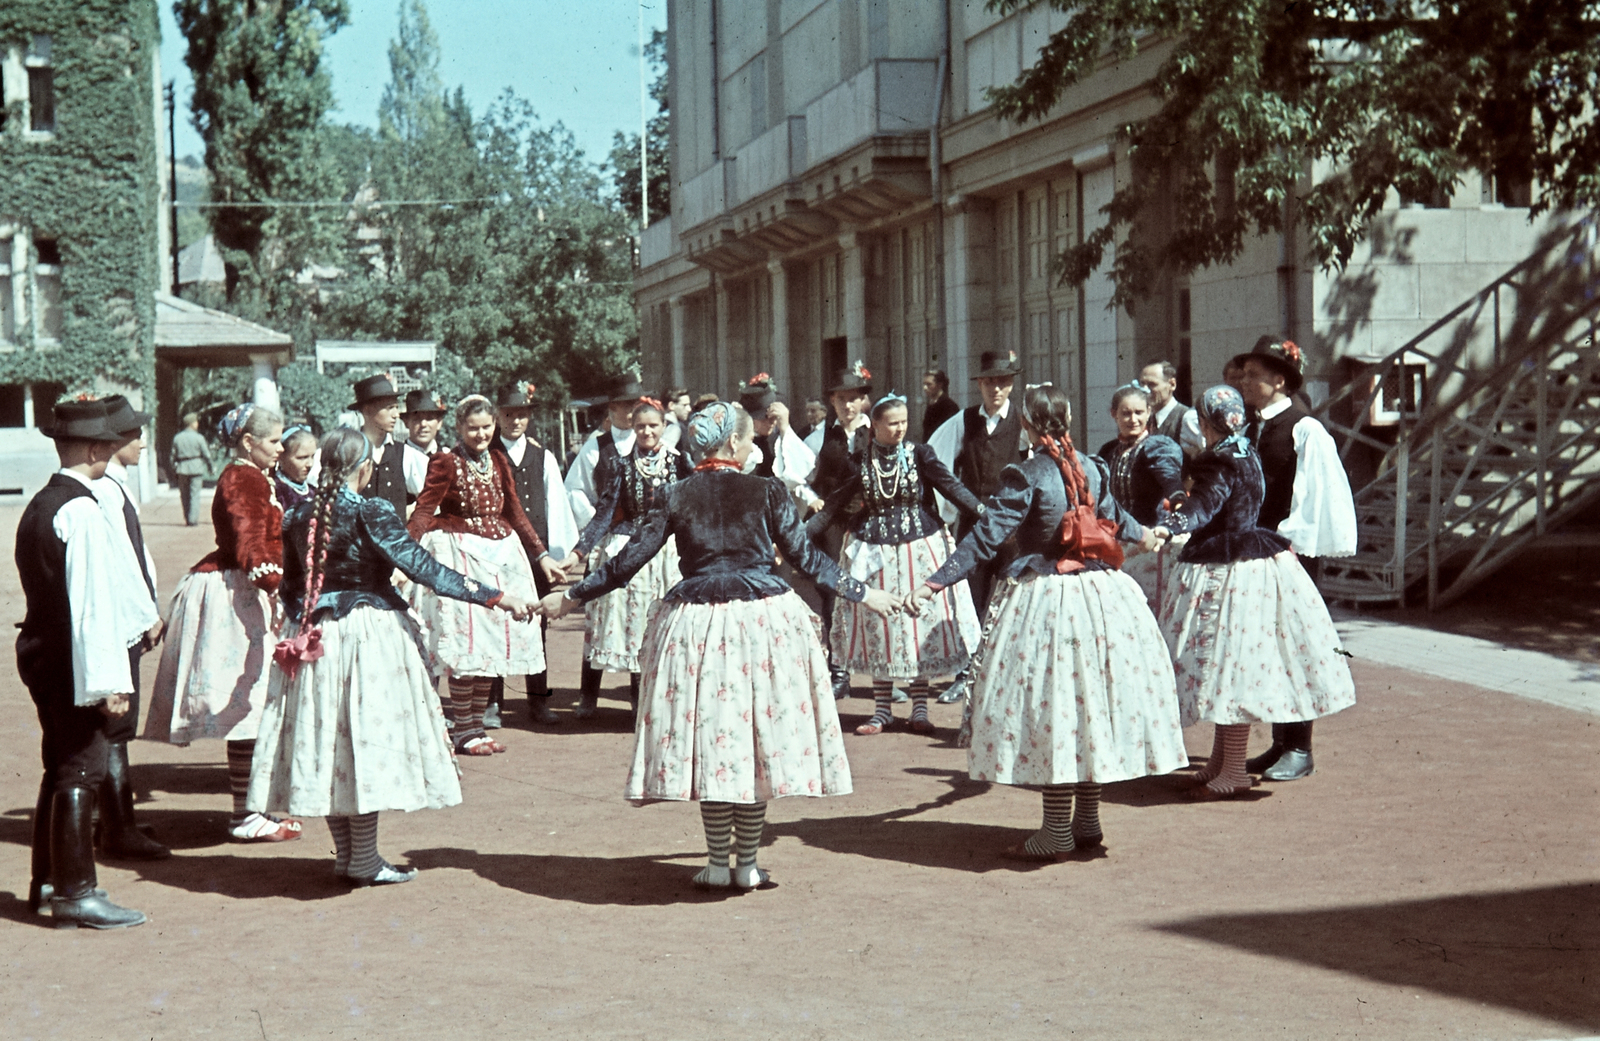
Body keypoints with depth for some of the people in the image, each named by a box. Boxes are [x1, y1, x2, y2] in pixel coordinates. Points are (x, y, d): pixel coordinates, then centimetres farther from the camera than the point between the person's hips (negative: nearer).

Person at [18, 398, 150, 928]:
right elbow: (92, 601, -22)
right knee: (80, 772, -4)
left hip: (40, 652, 10)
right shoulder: (82, 511, -19)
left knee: (60, 768, 18)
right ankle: (75, 894, 1)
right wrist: (107, 680, -22)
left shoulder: (38, 506, 12)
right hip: (71, 661, -10)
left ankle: (47, 883, 28)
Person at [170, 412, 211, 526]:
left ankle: (187, 518, 16)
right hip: (196, 468, -3)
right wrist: (210, 467, 11)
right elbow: (206, 454, -4)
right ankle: (193, 518, -4)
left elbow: (174, 455, 6)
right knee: (195, 494, 1)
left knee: (184, 495, 12)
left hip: (182, 469, 3)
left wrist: (174, 472, 12)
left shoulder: (177, 438, 3)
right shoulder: (199, 438, -7)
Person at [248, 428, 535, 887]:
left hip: (316, 636, 6)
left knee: (328, 740, 11)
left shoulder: (298, 516, 4)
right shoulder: (372, 514, -13)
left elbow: (290, 587, 11)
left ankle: (345, 855, 18)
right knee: (367, 739, 0)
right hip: (369, 634, -6)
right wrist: (496, 597, -15)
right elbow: (423, 567, -16)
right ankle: (364, 862, 4)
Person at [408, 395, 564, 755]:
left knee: (492, 639, 7)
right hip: (460, 555, -6)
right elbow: (424, 511, -14)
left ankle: (477, 725, 17)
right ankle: (462, 730, 3)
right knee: (466, 641, -7)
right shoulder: (446, 463, -7)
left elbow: (514, 512, 17)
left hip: (500, 553, 6)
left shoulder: (499, 462, 11)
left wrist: (542, 554, 16)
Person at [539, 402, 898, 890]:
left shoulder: (675, 496, 1)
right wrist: (862, 594, 12)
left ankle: (717, 864, 11)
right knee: (758, 737, 7)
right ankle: (748, 864, 11)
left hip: (695, 624, 1)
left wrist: (571, 597, 12)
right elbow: (805, 557, 0)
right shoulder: (767, 492, -2)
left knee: (706, 736, 9)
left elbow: (630, 560, 1)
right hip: (763, 621, -1)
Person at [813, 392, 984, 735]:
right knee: (878, 628, 4)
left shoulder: (919, 455, -4)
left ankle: (919, 709, 12)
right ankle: (882, 710, 14)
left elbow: (951, 486, -11)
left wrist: (984, 514, -25)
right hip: (873, 552, 1)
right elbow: (835, 502, 3)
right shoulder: (860, 461, -1)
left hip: (920, 550, -1)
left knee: (921, 625, 2)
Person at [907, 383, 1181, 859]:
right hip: (1101, 596, 6)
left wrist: (935, 582, -18)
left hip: (1045, 599, -6)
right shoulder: (1091, 468, 8)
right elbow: (1114, 516, 27)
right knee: (1090, 708, 13)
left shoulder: (1024, 476, -11)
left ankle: (1057, 834, 0)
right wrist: (1141, 533, 50)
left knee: (1051, 712, -2)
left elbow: (987, 536, -18)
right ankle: (1087, 822, 21)